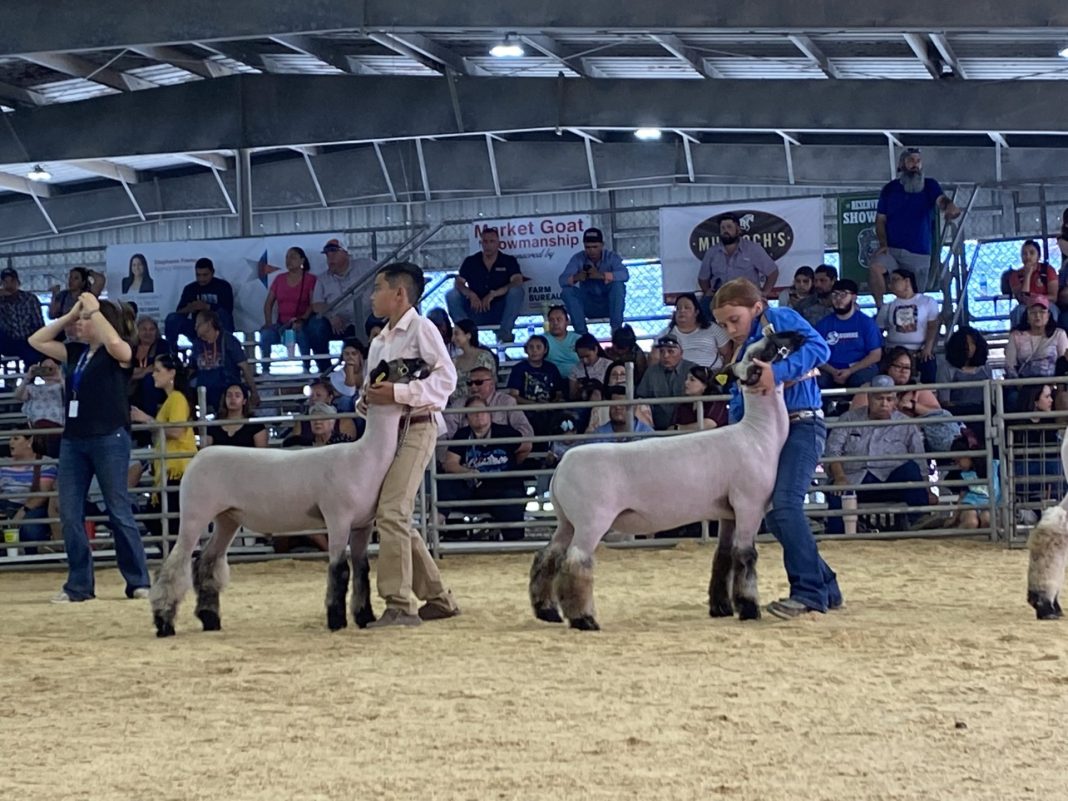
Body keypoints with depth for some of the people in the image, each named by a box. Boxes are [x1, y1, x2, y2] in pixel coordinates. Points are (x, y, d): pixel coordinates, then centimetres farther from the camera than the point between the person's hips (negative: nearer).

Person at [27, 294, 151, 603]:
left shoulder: (120, 353, -5)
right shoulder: (76, 352, 15)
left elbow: (113, 341, -28)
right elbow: (36, 341, 17)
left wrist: (94, 309, -15)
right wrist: (69, 314, 10)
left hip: (109, 439, -7)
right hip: (73, 439, 7)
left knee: (119, 512, -3)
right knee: (69, 515, 4)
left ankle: (138, 582, 4)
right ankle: (79, 585, 11)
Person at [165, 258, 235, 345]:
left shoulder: (223, 286, -5)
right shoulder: (190, 289, 5)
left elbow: (227, 310, -17)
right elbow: (179, 312, -3)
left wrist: (206, 307, -31)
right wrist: (188, 309, -27)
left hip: (219, 329, -3)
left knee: (222, 313, -34)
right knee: (172, 318, -18)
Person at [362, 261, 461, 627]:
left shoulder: (421, 329, -4)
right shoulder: (380, 341, 20)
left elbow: (445, 377, -14)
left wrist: (397, 392, -22)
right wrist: (367, 398, 0)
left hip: (415, 427, -9)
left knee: (391, 511, -19)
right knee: (397, 517, 8)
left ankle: (399, 604, -19)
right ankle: (437, 597, 17)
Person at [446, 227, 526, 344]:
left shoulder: (508, 261, 2)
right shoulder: (471, 261, 7)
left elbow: (518, 282, -14)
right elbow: (458, 283, -2)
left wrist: (493, 294, -26)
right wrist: (470, 294, -25)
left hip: (500, 312, -1)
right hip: (475, 311, 1)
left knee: (517, 291, -28)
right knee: (451, 295, -20)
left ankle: (505, 331, -23)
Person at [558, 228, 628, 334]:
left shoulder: (611, 257, -9)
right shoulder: (578, 259, -6)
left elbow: (624, 274, -28)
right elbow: (562, 280, -17)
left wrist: (602, 275, -44)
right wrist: (575, 277, -41)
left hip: (610, 305, -2)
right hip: (589, 306, 2)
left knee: (618, 284, -29)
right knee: (567, 291, -21)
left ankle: (616, 328, -25)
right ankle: (581, 332, -25)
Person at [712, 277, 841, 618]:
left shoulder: (781, 319, -4)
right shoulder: (743, 352, 16)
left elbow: (818, 347, -19)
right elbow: (738, 402, 13)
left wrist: (778, 371, -30)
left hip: (802, 424, -9)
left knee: (785, 503, -22)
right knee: (775, 514, 7)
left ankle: (809, 591, -20)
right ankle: (825, 586, 17)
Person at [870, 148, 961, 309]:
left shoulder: (929, 186, 2)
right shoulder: (890, 189, 6)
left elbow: (941, 199, -18)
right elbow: (880, 219, 7)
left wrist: (949, 205, -44)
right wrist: (883, 244, -10)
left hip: (919, 253, 0)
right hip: (891, 250, 0)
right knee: (874, 268, -29)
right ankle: (880, 309, -17)